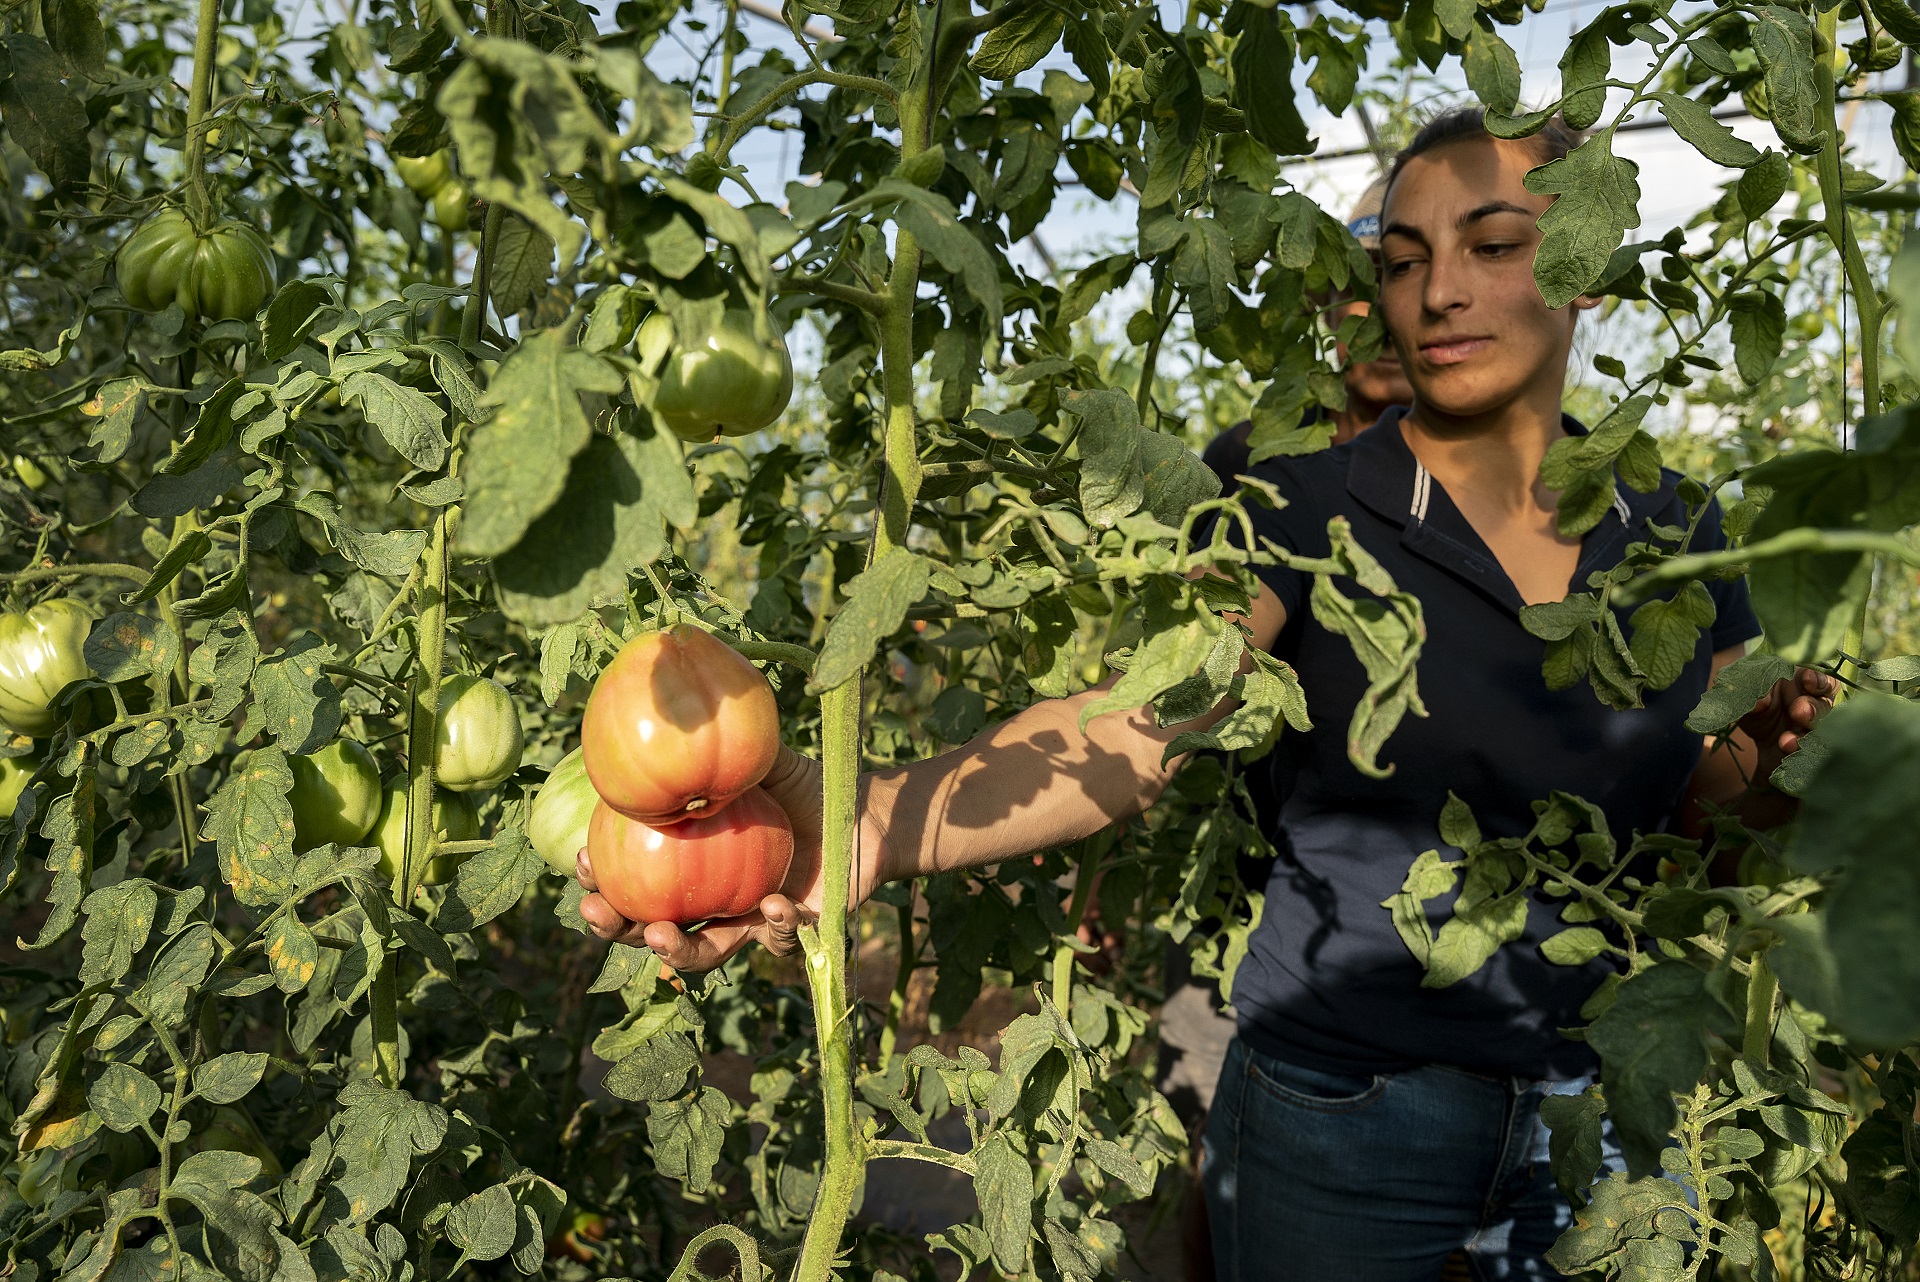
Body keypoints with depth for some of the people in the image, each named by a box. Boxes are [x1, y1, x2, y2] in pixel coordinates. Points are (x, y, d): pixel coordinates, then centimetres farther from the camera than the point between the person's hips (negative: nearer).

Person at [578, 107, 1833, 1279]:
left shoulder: (1670, 534, -1)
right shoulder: (1309, 512, -13)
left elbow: (1697, 795, 8)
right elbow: (1131, 723, -28)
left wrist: (1770, 749, -14)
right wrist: (868, 822, -44)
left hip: (1593, 1113, 4)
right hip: (1343, 1123, -3)